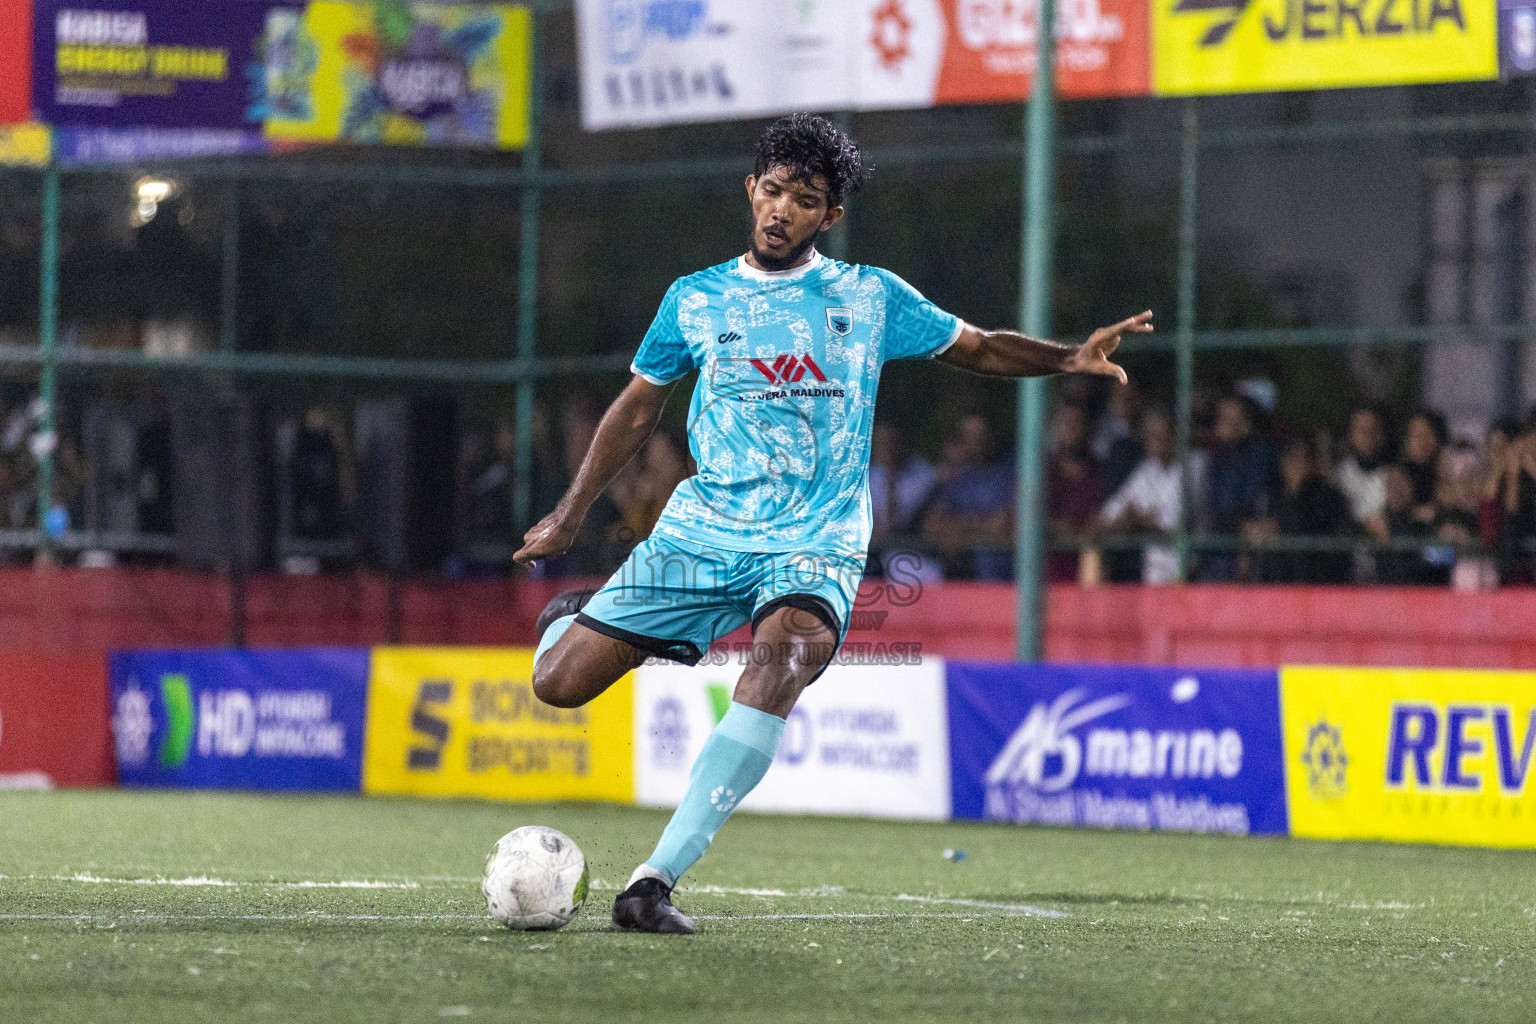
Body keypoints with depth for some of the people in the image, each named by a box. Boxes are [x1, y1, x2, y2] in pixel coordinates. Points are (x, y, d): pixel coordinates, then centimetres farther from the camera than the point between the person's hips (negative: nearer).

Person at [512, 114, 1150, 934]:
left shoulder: (870, 298, 6)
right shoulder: (696, 299, 8)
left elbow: (979, 348, 16)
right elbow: (637, 407, 20)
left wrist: (1070, 358, -2)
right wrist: (568, 518, 21)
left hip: (813, 546, -2)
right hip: (700, 530, 2)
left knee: (786, 650, -36)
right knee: (558, 683, -9)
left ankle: (657, 876, -40)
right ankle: (573, 618, 33)